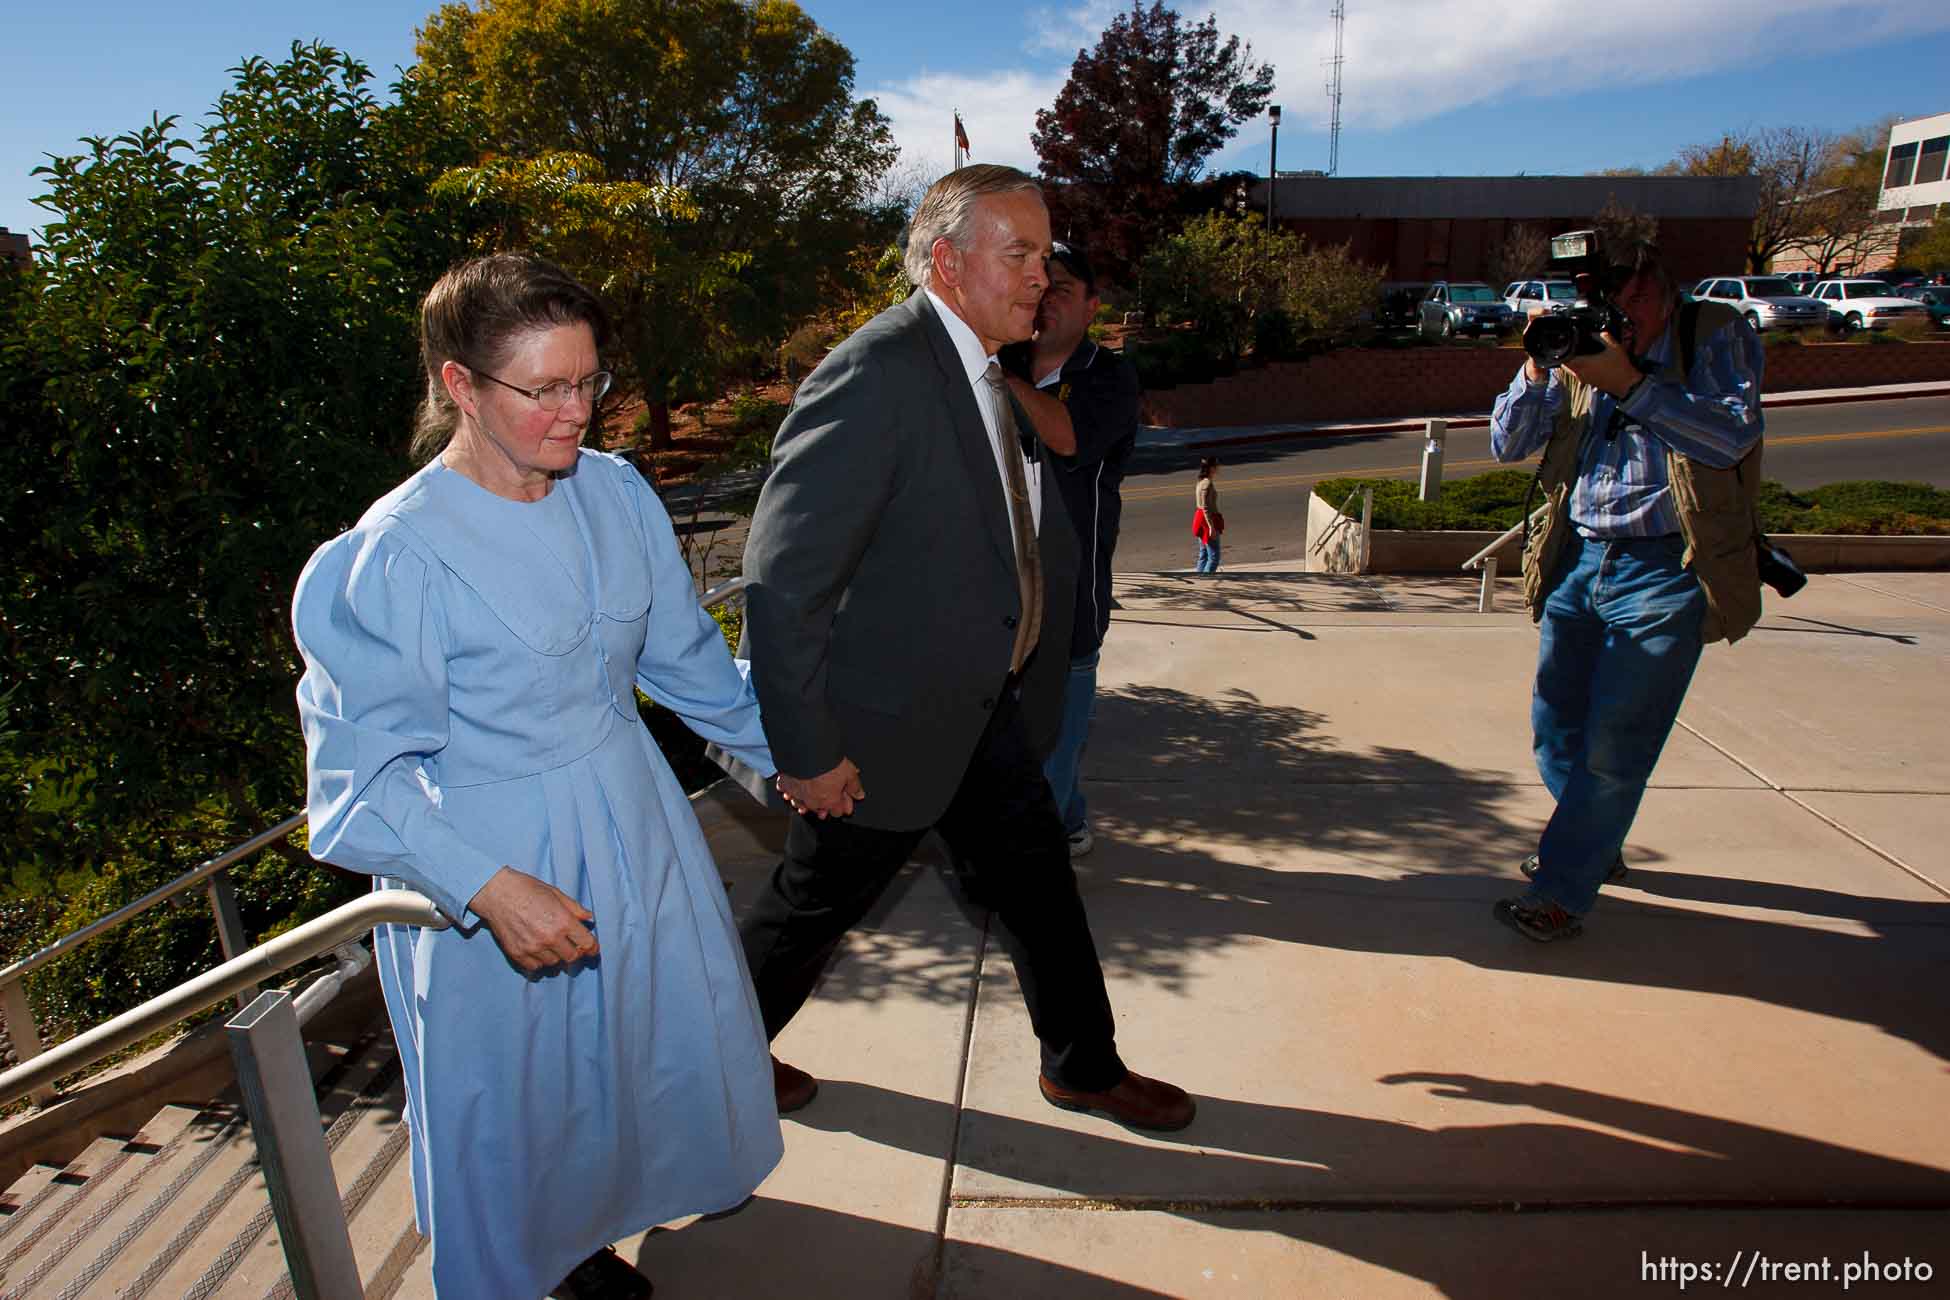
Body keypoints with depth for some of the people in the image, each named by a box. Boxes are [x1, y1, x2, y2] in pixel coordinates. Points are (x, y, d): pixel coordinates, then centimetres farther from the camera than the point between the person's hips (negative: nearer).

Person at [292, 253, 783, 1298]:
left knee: (670, 1026, 25)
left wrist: (781, 750, 13)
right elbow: (361, 774, -20)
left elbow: (685, 652, 6)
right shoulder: (394, 556, -24)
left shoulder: (615, 492, -7)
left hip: (633, 815, 6)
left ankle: (661, 1179, 59)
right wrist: (490, 886, -31)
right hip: (494, 856, -5)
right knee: (527, 1093, 18)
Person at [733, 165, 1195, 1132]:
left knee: (1038, 873, 16)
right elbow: (782, 578, -26)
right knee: (817, 900, 12)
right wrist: (806, 749, -23)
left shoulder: (985, 372, 7)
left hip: (982, 707, 8)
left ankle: (1083, 1065, 37)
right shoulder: (877, 372, -24)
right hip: (882, 722, -8)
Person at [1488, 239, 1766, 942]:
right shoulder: (1579, 358, 8)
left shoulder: (1717, 336, -2)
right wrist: (1536, 370, -11)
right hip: (1578, 562, 5)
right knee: (1556, 728, 11)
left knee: (1615, 743, -6)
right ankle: (1596, 847, 34)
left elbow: (1733, 434, -17)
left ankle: (1563, 891, 3)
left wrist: (1627, 382, -24)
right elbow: (1507, 443, 5)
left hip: (1666, 571, -5)